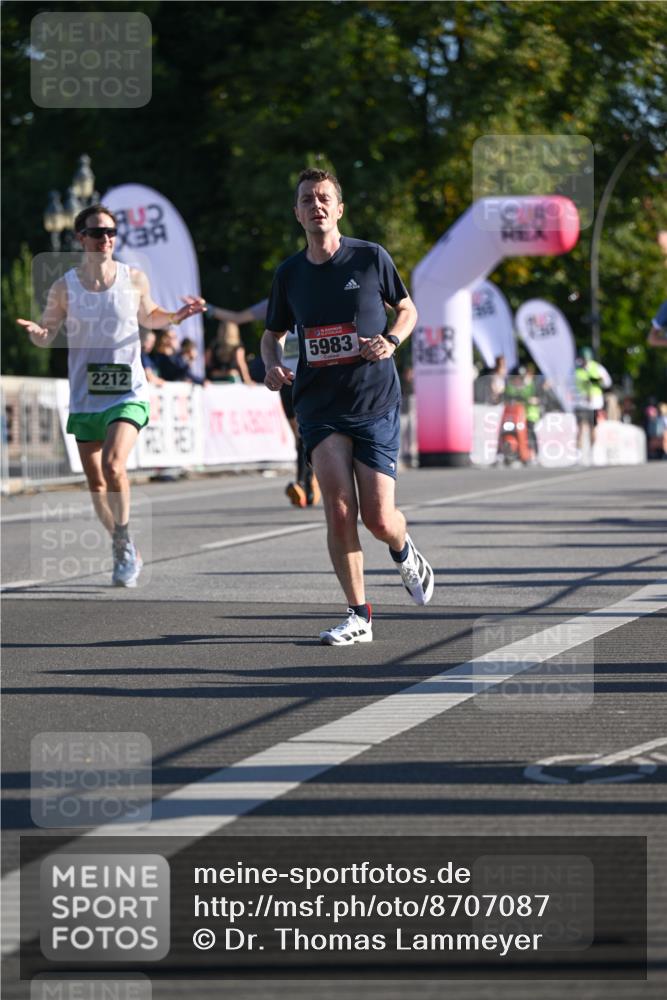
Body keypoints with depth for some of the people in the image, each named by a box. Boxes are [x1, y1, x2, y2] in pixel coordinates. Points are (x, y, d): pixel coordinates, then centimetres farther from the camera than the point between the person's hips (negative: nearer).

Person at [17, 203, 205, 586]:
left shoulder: (135, 279, 0)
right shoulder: (64, 288, -1)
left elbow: (149, 316, 19)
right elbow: (48, 335, 6)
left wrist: (177, 316, 0)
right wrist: (36, 332, -17)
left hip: (128, 396, -2)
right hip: (84, 400, 2)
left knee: (113, 466, -24)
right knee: (97, 485, 7)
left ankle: (126, 545, -9)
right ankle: (124, 552, 26)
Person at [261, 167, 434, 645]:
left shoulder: (371, 258, -2)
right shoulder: (289, 274, 5)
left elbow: (407, 309, 12)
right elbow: (273, 333, 19)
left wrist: (390, 341, -9)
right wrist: (273, 364, -3)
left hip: (376, 402, -2)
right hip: (319, 404, 2)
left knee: (378, 518, -3)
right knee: (339, 510, -13)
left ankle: (405, 552, 35)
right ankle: (358, 616, -3)